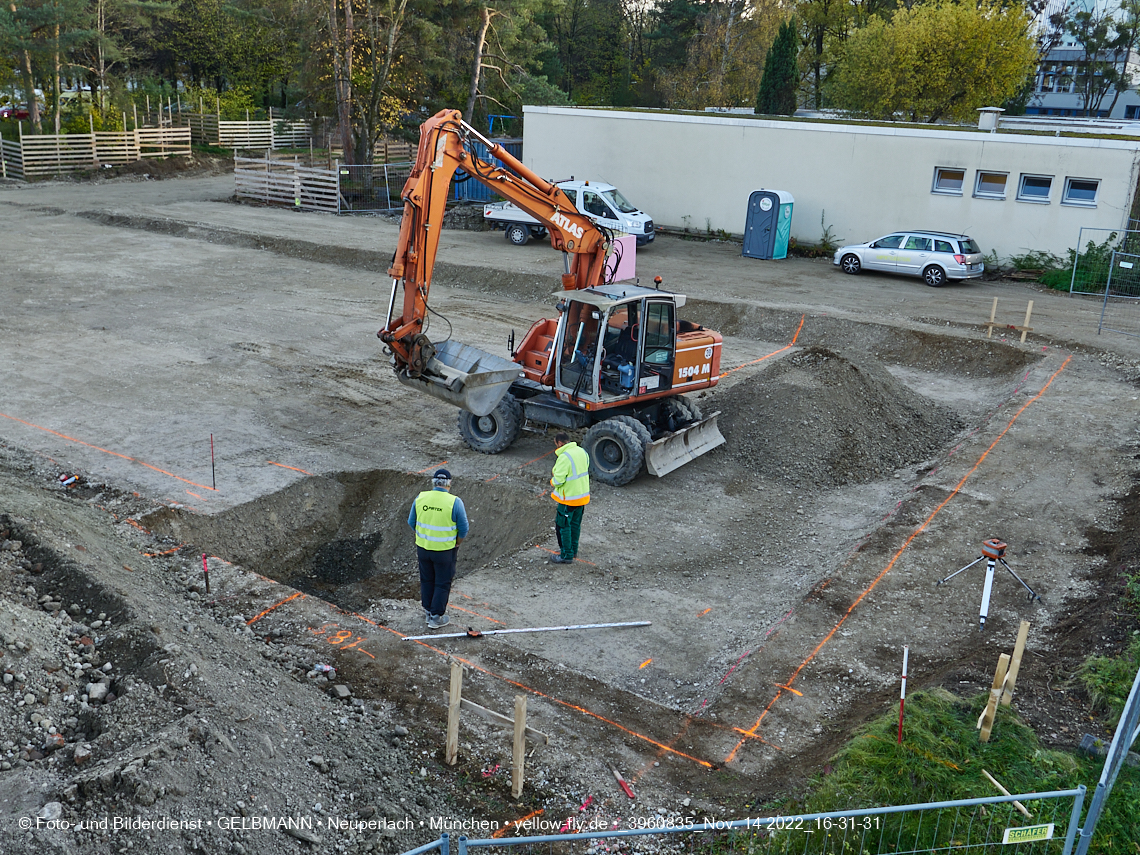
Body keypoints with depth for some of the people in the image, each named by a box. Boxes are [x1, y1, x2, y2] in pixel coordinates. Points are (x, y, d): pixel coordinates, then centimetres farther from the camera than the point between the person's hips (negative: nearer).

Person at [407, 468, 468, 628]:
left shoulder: (420, 498, -6)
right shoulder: (455, 502, -17)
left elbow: (412, 522, 4)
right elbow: (463, 528, -11)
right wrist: (457, 544, 6)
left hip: (423, 548, 4)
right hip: (444, 550, -4)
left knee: (427, 580, 21)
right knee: (442, 583, 11)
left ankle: (428, 611, 35)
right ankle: (436, 617, 17)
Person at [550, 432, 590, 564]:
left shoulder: (564, 457, -23)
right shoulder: (582, 451, 3)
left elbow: (558, 480, -25)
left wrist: (552, 482, -3)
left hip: (569, 498, -8)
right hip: (583, 495, 8)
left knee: (563, 525, 4)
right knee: (575, 524, 20)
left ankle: (567, 555, 9)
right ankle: (573, 550, 33)